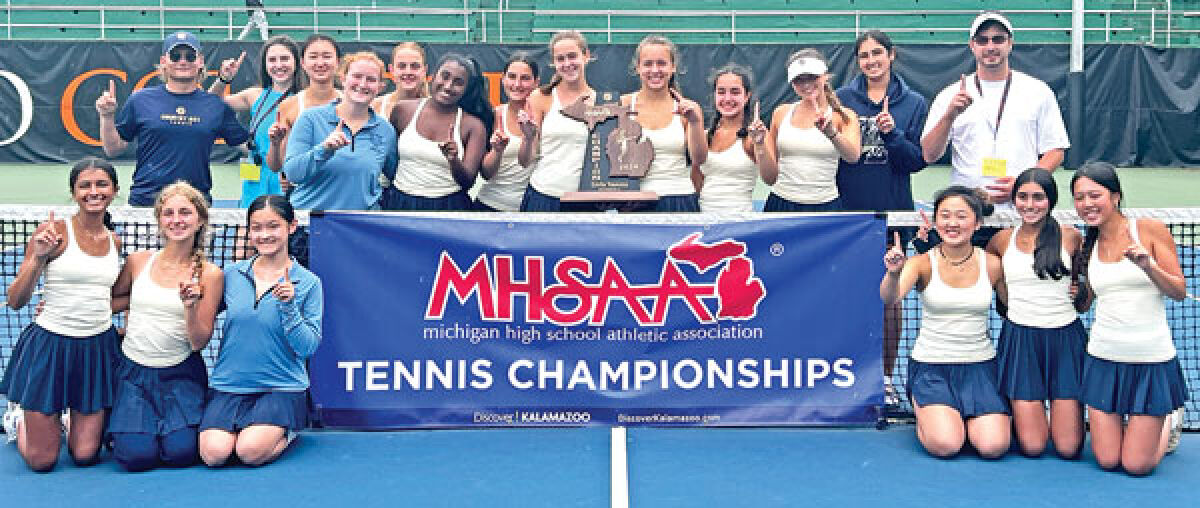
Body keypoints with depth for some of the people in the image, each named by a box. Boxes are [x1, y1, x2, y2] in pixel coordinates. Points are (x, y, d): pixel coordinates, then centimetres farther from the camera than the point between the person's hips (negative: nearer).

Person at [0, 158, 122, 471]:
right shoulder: (53, 232, -10)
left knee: (85, 455, 4)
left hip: (98, 348, 4)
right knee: (41, 461, 3)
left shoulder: (114, 242, 8)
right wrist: (37, 257, -22)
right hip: (50, 343, -4)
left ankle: (74, 418, 38)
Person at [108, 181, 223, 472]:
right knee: (137, 455, -17)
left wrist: (190, 305, -21)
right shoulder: (138, 262, 2)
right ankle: (121, 427, 19)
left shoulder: (210, 274, -4)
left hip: (181, 374, -1)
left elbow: (200, 342, -7)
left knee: (180, 453, -20)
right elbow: (111, 301, 20)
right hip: (133, 371, 1)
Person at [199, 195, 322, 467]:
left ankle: (288, 431, 9)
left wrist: (288, 306, -20)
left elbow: (308, 347, -8)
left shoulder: (308, 283, -3)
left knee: (250, 451, -24)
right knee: (214, 453, -19)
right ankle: (240, 426, 14)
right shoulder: (231, 274, 4)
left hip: (281, 387, -2)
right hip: (229, 384, 2)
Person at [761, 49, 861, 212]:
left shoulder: (843, 116, 2)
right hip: (781, 206, 2)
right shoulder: (781, 113, 8)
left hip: (825, 207, -2)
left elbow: (853, 156, -19)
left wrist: (831, 132, -36)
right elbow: (770, 178, 11)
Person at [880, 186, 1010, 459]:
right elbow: (889, 298, -26)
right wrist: (894, 273, -46)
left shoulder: (992, 264, -1)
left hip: (979, 365, 2)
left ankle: (964, 416, 18)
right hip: (931, 366, -2)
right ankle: (922, 408, 15)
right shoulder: (924, 263, -8)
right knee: (945, 445, -20)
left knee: (993, 446, -17)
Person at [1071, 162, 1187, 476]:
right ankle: (1123, 423, 33)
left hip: (1151, 358, -3)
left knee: (1137, 465, -2)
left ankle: (1168, 421, 27)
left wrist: (1148, 265, -21)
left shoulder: (1151, 230, -5)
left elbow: (1180, 292, -6)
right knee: (1107, 461, 2)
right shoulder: (1088, 245, 7)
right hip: (1104, 358, 3)